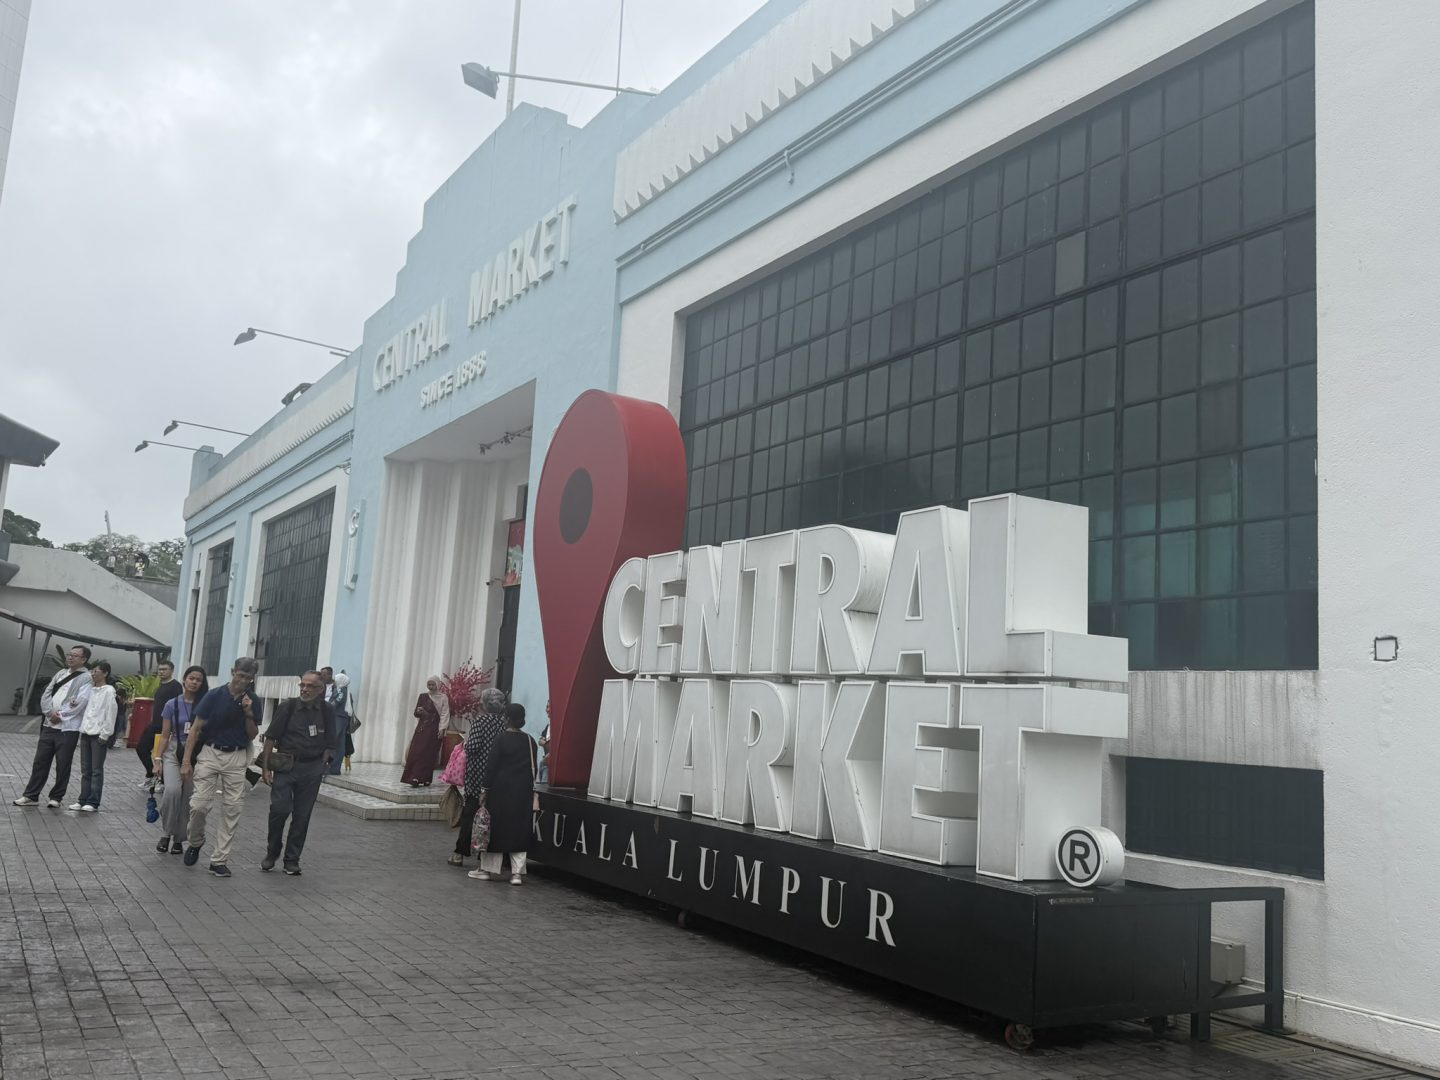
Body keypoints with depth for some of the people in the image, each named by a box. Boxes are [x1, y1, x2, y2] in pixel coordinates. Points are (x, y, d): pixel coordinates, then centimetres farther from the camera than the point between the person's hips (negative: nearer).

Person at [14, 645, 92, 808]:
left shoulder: (86, 679, -6)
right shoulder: (61, 674, 15)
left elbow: (80, 703, -16)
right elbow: (46, 695, 9)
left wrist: (60, 715, -12)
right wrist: (51, 713, -7)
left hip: (68, 729, -6)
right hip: (49, 725, 6)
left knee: (63, 765, 1)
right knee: (40, 761, 8)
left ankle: (56, 798, 12)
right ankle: (31, 795, 15)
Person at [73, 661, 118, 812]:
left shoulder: (109, 691, -7)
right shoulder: (90, 689, 13)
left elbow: (111, 713, -10)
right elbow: (84, 707, 17)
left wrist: (105, 734, -13)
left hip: (99, 735, -7)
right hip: (86, 733, 7)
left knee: (97, 770, -1)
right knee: (85, 770, 10)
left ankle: (93, 802, 2)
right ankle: (83, 800, 15)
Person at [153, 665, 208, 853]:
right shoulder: (172, 704, 2)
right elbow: (165, 735, 5)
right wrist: (158, 758, -1)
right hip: (173, 754, 0)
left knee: (187, 799, 3)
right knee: (172, 790, -22)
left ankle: (178, 839, 18)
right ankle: (166, 833, -3)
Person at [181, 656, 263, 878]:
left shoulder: (254, 702, 1)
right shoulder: (214, 696, -8)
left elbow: (252, 736, 4)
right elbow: (196, 729, -5)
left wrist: (249, 714, -14)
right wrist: (186, 761, -11)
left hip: (237, 758, 2)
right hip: (210, 753, -2)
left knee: (231, 810, 0)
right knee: (199, 804, -9)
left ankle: (219, 860, 8)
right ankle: (195, 843, 21)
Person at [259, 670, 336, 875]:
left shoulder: (327, 711, 3)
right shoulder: (288, 706, -3)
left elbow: (329, 744, 10)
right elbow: (271, 738, -1)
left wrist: (322, 766, 1)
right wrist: (266, 766, -5)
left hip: (312, 768, 2)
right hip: (286, 765, -2)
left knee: (302, 816, 4)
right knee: (279, 810, -9)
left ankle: (292, 860, 16)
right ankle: (271, 853, 14)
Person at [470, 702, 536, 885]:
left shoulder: (501, 740, -9)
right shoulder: (530, 741, 2)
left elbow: (491, 767, -9)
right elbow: (533, 769, 6)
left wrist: (485, 790, -4)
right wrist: (529, 790, 16)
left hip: (501, 790, -3)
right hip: (523, 792, 3)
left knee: (495, 829, 7)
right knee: (519, 831, 7)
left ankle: (488, 869, 15)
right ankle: (518, 872, 4)